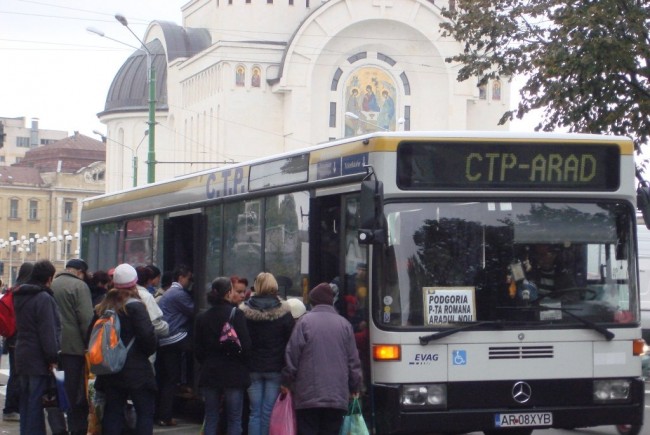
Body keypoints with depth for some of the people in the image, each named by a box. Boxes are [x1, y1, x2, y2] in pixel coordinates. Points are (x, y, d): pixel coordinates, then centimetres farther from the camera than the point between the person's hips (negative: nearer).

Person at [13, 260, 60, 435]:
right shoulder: (44, 298, -17)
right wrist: (52, 357, -16)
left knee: (26, 401, 14)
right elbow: (48, 331, -20)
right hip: (38, 359, -8)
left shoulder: (20, 296, 12)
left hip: (22, 356, 8)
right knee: (36, 402, -5)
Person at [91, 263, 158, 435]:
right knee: (145, 411, 0)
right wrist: (149, 351, 0)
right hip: (136, 369, -6)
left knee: (112, 412, 10)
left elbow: (91, 337, 11)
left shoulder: (102, 308, 9)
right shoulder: (135, 306, -11)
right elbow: (148, 336, -18)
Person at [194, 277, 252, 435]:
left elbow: (198, 350, 6)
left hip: (209, 373, 4)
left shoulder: (202, 317, 3)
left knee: (210, 417, 10)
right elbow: (245, 346, -13)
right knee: (234, 418, 3)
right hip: (233, 374, -4)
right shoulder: (236, 314, -11)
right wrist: (243, 363, 4)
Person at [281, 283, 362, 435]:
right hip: (337, 395, 3)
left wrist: (286, 382, 8)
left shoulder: (305, 321, -3)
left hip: (308, 395, -2)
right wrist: (355, 387, 18)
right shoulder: (344, 324, 6)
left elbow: (292, 355, -4)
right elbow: (353, 360, 8)